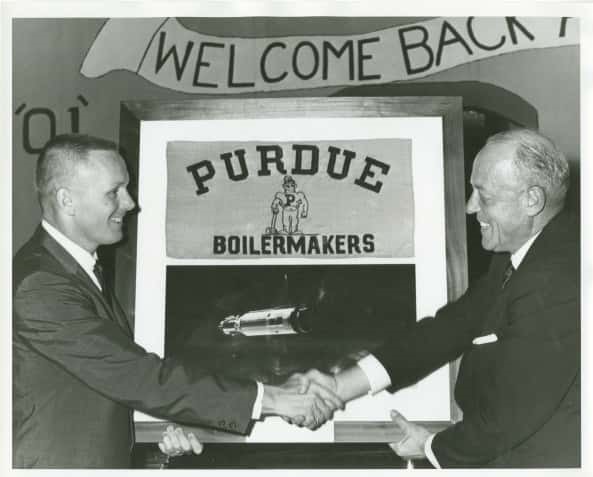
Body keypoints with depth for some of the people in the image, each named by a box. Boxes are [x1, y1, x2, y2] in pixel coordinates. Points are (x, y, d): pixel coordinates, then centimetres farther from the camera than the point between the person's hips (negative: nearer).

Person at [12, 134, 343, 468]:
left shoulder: (82, 267, 5)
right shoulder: (38, 286, -25)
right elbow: (136, 376, -28)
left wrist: (168, 422, -3)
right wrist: (268, 399, -27)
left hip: (108, 459, 8)